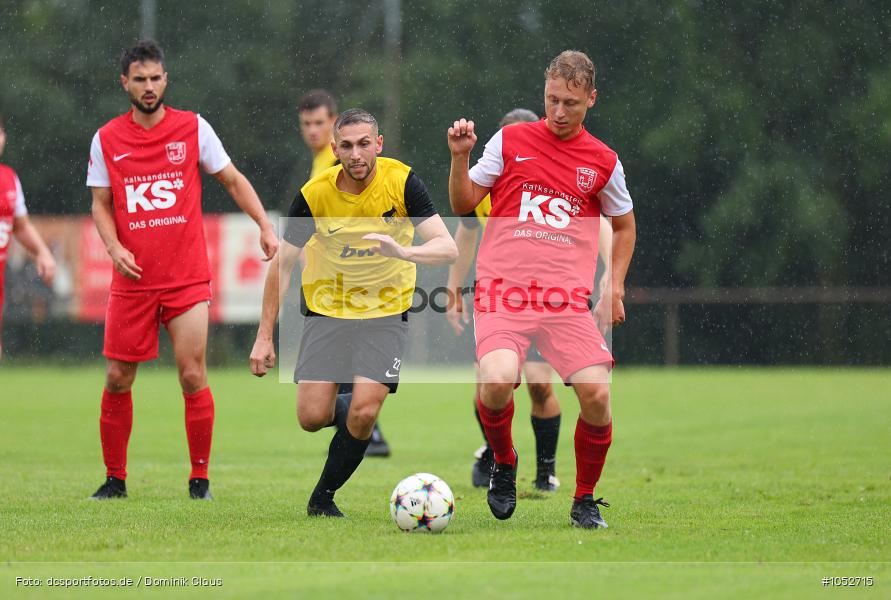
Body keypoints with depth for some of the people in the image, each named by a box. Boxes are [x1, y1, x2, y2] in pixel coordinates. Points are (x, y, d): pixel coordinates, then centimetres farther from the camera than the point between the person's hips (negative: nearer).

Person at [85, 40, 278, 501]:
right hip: (132, 279, 1)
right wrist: (114, 247, -10)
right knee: (117, 380, 2)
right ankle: (115, 478, 16)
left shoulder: (193, 128, 1)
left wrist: (265, 226, -3)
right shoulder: (106, 139, 4)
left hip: (187, 279, -1)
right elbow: (100, 204, 8)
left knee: (193, 377, -8)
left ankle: (200, 479, 4)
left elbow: (232, 180, 8)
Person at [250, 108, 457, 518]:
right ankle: (342, 414, 29)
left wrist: (403, 252, -42)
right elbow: (282, 262, -4)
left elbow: (447, 247, -20)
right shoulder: (314, 194, -14)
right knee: (312, 418, -8)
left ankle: (323, 498, 7)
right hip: (326, 310, 1)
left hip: (385, 311, -1)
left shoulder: (401, 181, -16)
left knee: (364, 413, -15)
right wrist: (264, 337, -6)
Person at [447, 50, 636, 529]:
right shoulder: (510, 140, 6)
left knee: (596, 394, -16)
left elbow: (624, 224, 24)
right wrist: (460, 157, -6)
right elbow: (463, 204, 11)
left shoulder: (603, 161, 9)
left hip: (567, 296, 1)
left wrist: (615, 287, 12)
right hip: (502, 289, -1)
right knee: (497, 381, -27)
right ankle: (503, 463, 6)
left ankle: (585, 501, 9)